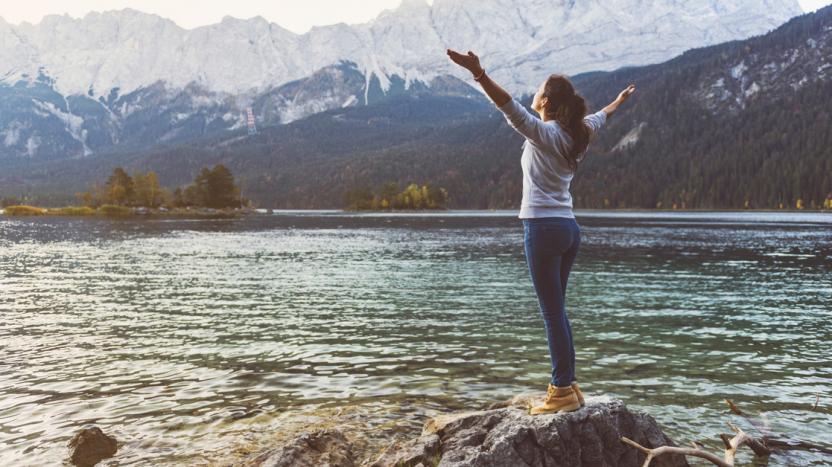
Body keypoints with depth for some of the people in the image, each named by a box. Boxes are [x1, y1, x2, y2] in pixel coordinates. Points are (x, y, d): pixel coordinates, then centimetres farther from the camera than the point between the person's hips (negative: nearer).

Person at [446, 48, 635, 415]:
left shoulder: (543, 132, -10)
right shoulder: (574, 134, 12)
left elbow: (511, 108, -26)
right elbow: (599, 117, 32)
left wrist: (478, 74, -34)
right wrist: (620, 100, 52)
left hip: (543, 227, -8)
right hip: (569, 228, 8)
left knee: (553, 313, -4)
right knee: (556, 311, 14)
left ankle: (563, 392, 2)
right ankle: (567, 384, 19)